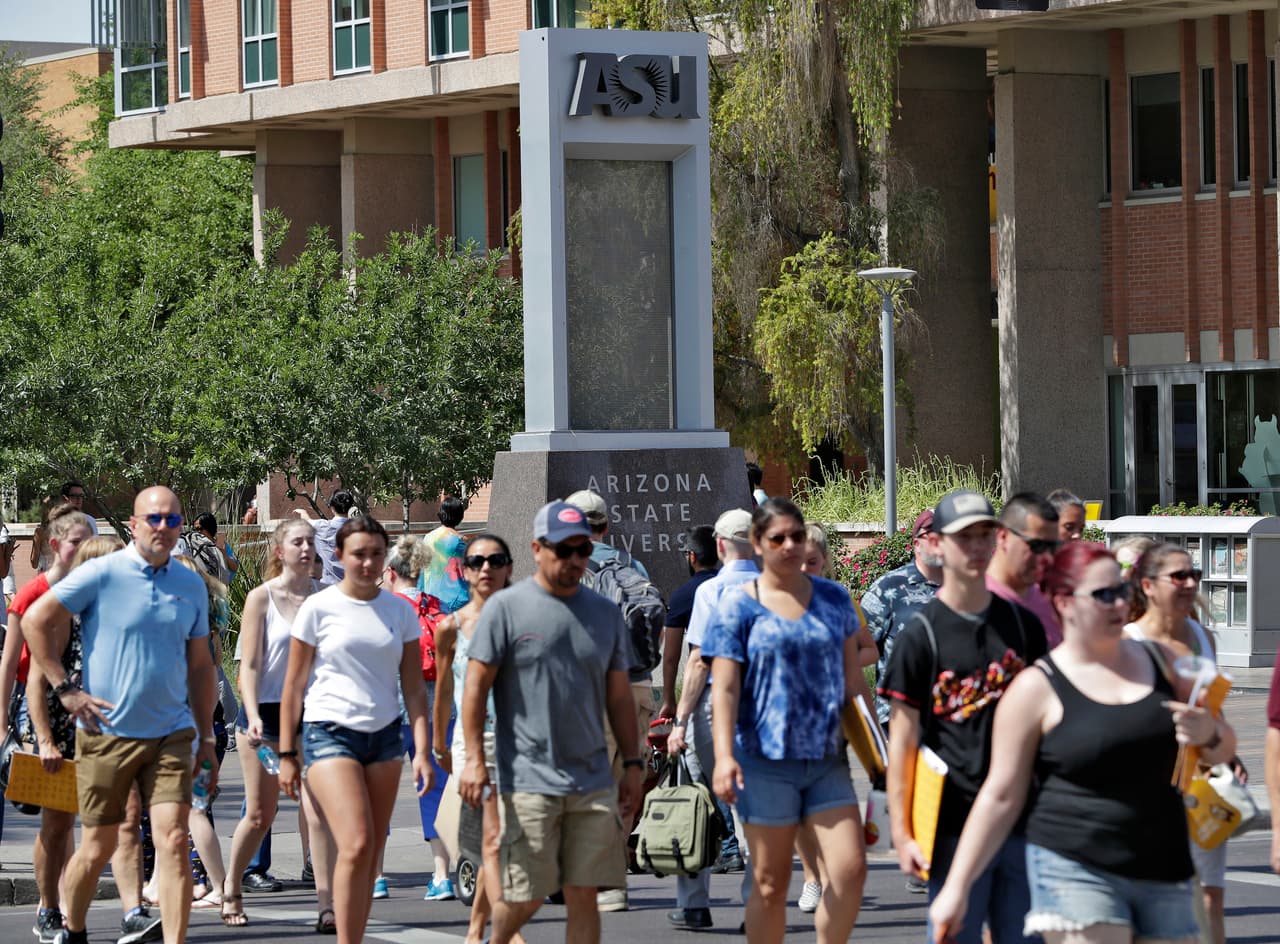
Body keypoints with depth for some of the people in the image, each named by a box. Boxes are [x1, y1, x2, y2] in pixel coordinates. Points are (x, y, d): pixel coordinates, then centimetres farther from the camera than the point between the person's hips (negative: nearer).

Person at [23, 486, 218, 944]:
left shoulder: (191, 587, 7)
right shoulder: (101, 575, -7)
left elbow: (200, 666, 15)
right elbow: (37, 621, -5)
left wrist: (207, 738, 13)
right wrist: (64, 688, -8)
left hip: (170, 735, 3)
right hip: (107, 734, -3)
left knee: (173, 842, -10)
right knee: (98, 849, 8)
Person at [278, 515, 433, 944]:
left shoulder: (400, 612, 8)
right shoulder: (318, 608, -2)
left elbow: (413, 688, 9)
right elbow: (294, 685, 2)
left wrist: (422, 750, -1)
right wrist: (287, 754, 0)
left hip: (383, 735, 4)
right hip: (330, 732, -4)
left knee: (371, 854, 3)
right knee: (356, 845, -18)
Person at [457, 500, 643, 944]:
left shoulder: (605, 613, 12)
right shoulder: (506, 608, -2)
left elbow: (619, 696, 17)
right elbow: (476, 685, -3)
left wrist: (633, 763, 13)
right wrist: (474, 758, -10)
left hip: (593, 783, 4)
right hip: (529, 780, -4)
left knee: (583, 895, 1)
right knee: (526, 894, -3)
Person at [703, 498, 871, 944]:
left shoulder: (834, 599, 11)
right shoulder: (738, 607, 0)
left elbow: (852, 676, 17)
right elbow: (724, 687, -6)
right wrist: (724, 755, -18)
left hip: (827, 758, 3)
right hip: (766, 760, -3)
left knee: (850, 869, -9)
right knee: (770, 884, 1)